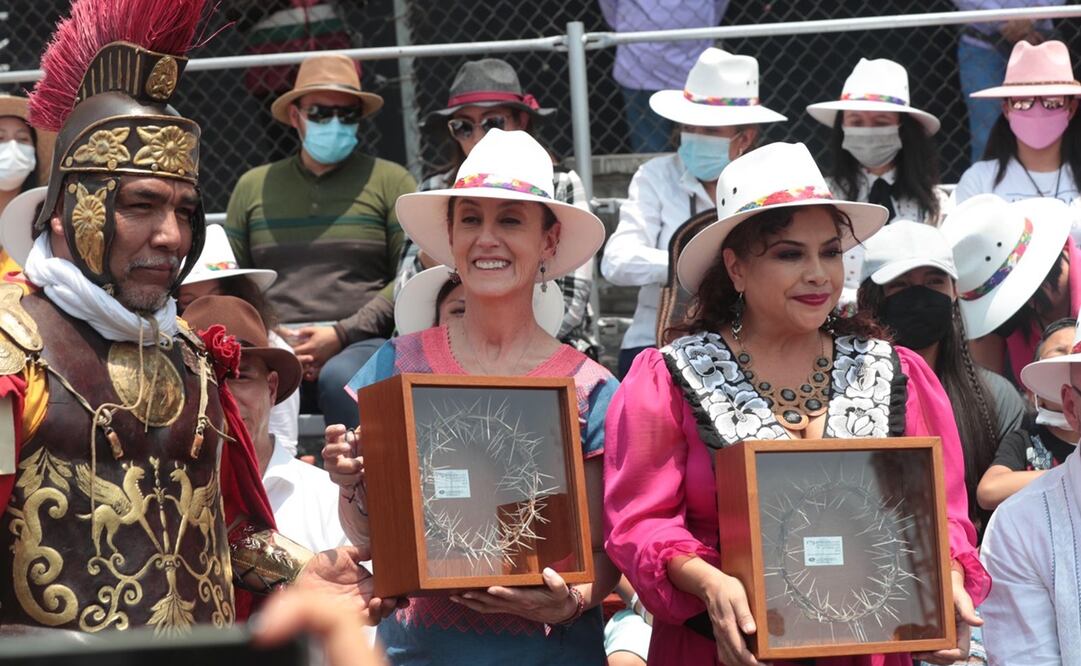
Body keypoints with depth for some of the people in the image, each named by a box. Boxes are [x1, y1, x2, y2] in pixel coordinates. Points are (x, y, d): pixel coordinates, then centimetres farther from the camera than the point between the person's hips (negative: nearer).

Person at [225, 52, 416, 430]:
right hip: (271, 342, 2)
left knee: (341, 378, -37)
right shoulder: (253, 186, 22)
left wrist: (342, 334, -8)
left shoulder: (390, 181, 14)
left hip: (361, 342, -2)